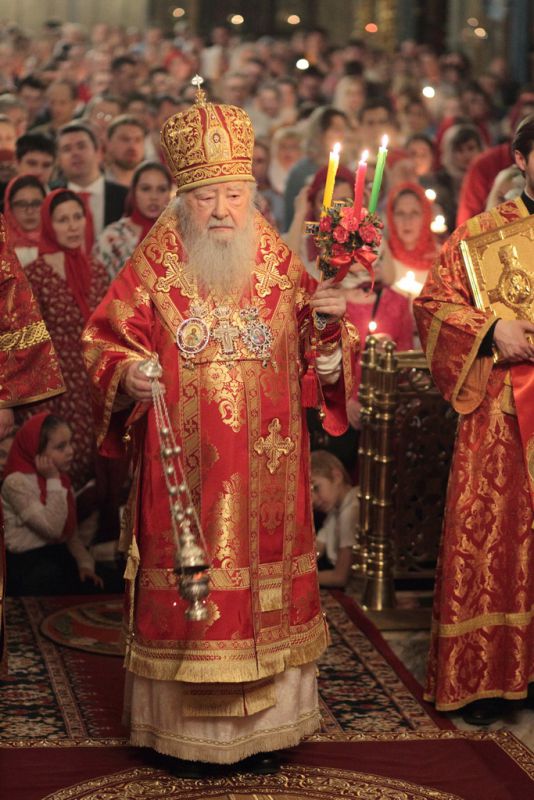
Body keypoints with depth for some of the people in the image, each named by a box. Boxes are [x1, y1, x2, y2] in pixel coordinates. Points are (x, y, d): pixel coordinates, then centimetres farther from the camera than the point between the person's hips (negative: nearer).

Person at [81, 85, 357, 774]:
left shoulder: (279, 265, 5)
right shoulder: (155, 266, -2)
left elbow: (312, 356, 11)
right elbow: (103, 339, 1)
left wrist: (329, 323, -10)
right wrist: (126, 374, -19)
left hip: (265, 470, 2)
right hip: (183, 466, -2)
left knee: (265, 583, 7)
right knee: (185, 583, 2)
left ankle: (263, 725, 21)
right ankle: (186, 729, 16)